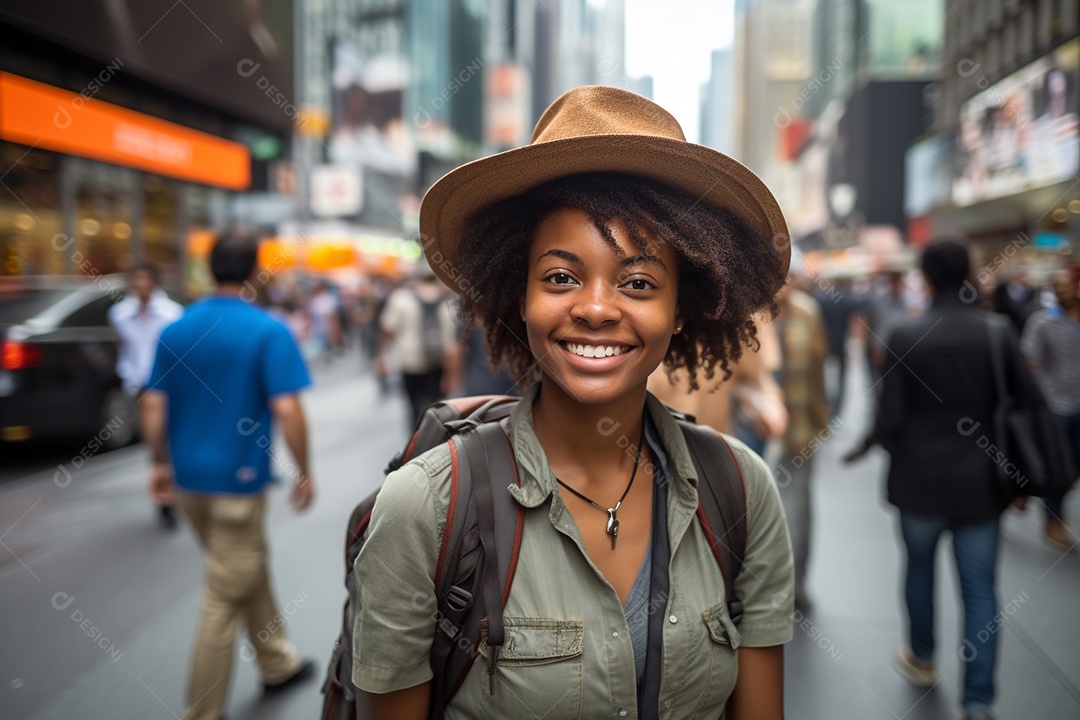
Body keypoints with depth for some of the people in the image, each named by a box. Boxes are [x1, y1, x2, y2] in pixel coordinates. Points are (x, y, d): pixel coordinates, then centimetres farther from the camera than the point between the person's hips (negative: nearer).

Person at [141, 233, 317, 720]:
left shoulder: (176, 329, 3)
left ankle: (279, 665, 39)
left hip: (187, 478, 7)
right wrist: (304, 472, -7)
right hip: (238, 480, -7)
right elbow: (287, 409, -18)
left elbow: (153, 406, 5)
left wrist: (160, 464, 16)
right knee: (225, 598, 4)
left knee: (252, 569, 23)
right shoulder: (269, 332, -13)